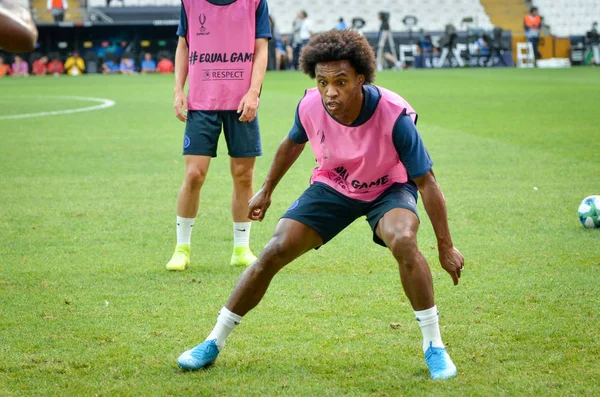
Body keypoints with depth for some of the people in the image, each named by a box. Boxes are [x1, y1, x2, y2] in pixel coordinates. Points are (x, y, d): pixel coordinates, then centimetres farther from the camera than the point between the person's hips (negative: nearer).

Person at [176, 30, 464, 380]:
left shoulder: (394, 115, -34)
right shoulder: (311, 106, -23)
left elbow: (426, 181, -24)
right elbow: (293, 144, 3)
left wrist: (446, 246, -21)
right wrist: (267, 191, 15)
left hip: (388, 188, -3)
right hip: (332, 186, 3)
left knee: (403, 241, -35)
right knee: (275, 251, -9)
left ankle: (434, 347, -18)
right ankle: (214, 344, 7)